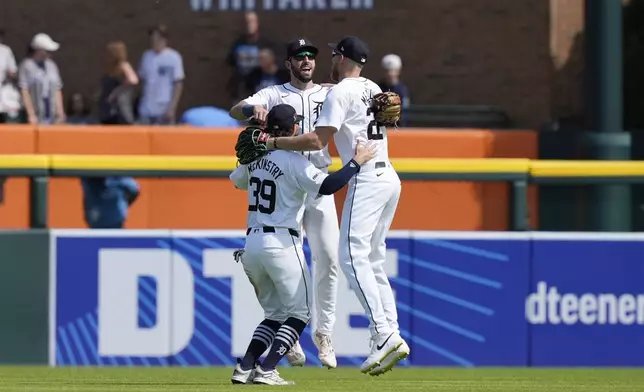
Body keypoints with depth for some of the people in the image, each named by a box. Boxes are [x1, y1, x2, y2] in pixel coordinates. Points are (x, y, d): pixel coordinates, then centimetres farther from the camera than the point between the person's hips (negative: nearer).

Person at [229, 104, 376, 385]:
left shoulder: (255, 157, 10)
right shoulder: (294, 161, -11)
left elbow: (237, 180, 31)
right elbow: (325, 186, -23)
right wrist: (356, 163, -14)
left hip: (252, 243, 7)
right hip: (281, 243, -7)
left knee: (274, 313, 17)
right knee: (299, 313, 3)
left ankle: (245, 368, 2)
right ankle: (266, 370, -12)